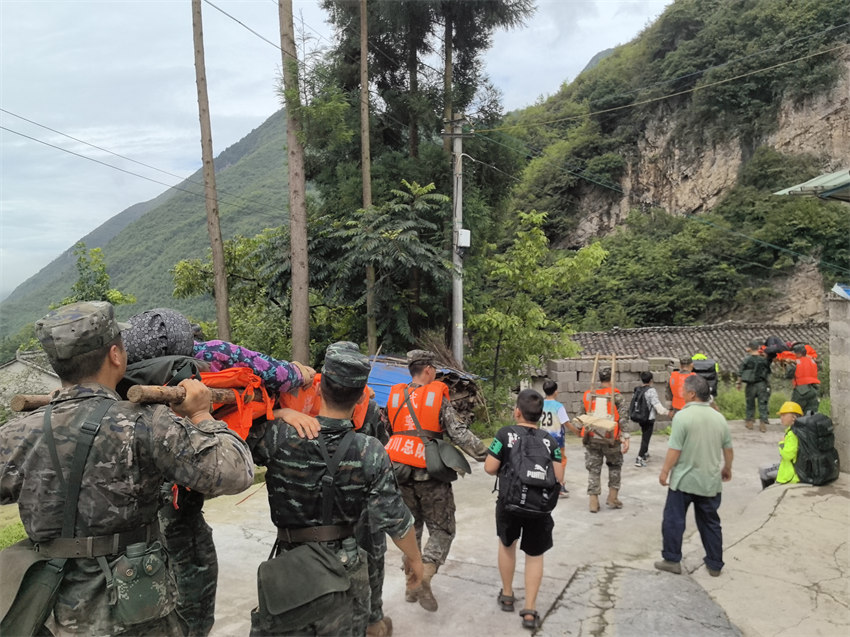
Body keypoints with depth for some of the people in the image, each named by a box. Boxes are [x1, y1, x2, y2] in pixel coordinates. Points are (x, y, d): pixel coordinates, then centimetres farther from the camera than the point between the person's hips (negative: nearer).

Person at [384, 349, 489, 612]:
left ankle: (411, 583, 23)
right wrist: (487, 455, -6)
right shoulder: (438, 397, -8)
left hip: (401, 472, 5)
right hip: (430, 475, -4)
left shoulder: (395, 396, 6)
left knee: (410, 526, 20)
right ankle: (425, 573, -12)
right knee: (442, 529, 8)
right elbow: (459, 434, -12)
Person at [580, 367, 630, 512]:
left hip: (591, 439, 2)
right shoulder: (616, 396, -5)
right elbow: (622, 419, -11)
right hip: (610, 439, -2)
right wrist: (626, 438, -13)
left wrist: (583, 434, 26)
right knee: (615, 466, 20)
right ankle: (612, 498, 21)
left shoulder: (588, 395, 6)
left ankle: (593, 502, 6)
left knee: (593, 469, 8)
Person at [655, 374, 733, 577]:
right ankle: (715, 565, 23)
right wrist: (727, 469, 25)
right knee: (710, 522, 16)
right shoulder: (719, 418, 2)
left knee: (674, 519, 7)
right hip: (710, 482, 5)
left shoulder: (683, 416, -16)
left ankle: (672, 560, 12)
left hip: (684, 480, -5)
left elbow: (674, 449, -17)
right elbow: (728, 448, 9)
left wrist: (665, 471, -7)